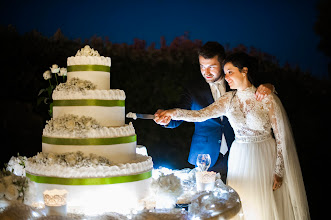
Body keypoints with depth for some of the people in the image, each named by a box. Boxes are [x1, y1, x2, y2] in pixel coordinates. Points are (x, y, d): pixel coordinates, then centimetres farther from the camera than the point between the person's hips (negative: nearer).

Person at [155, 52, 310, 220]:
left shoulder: (268, 99, -10)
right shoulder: (229, 99, 2)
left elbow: (281, 138, -8)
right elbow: (201, 114, -8)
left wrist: (278, 171, -9)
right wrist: (175, 113, -23)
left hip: (265, 158, -3)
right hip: (240, 160, 4)